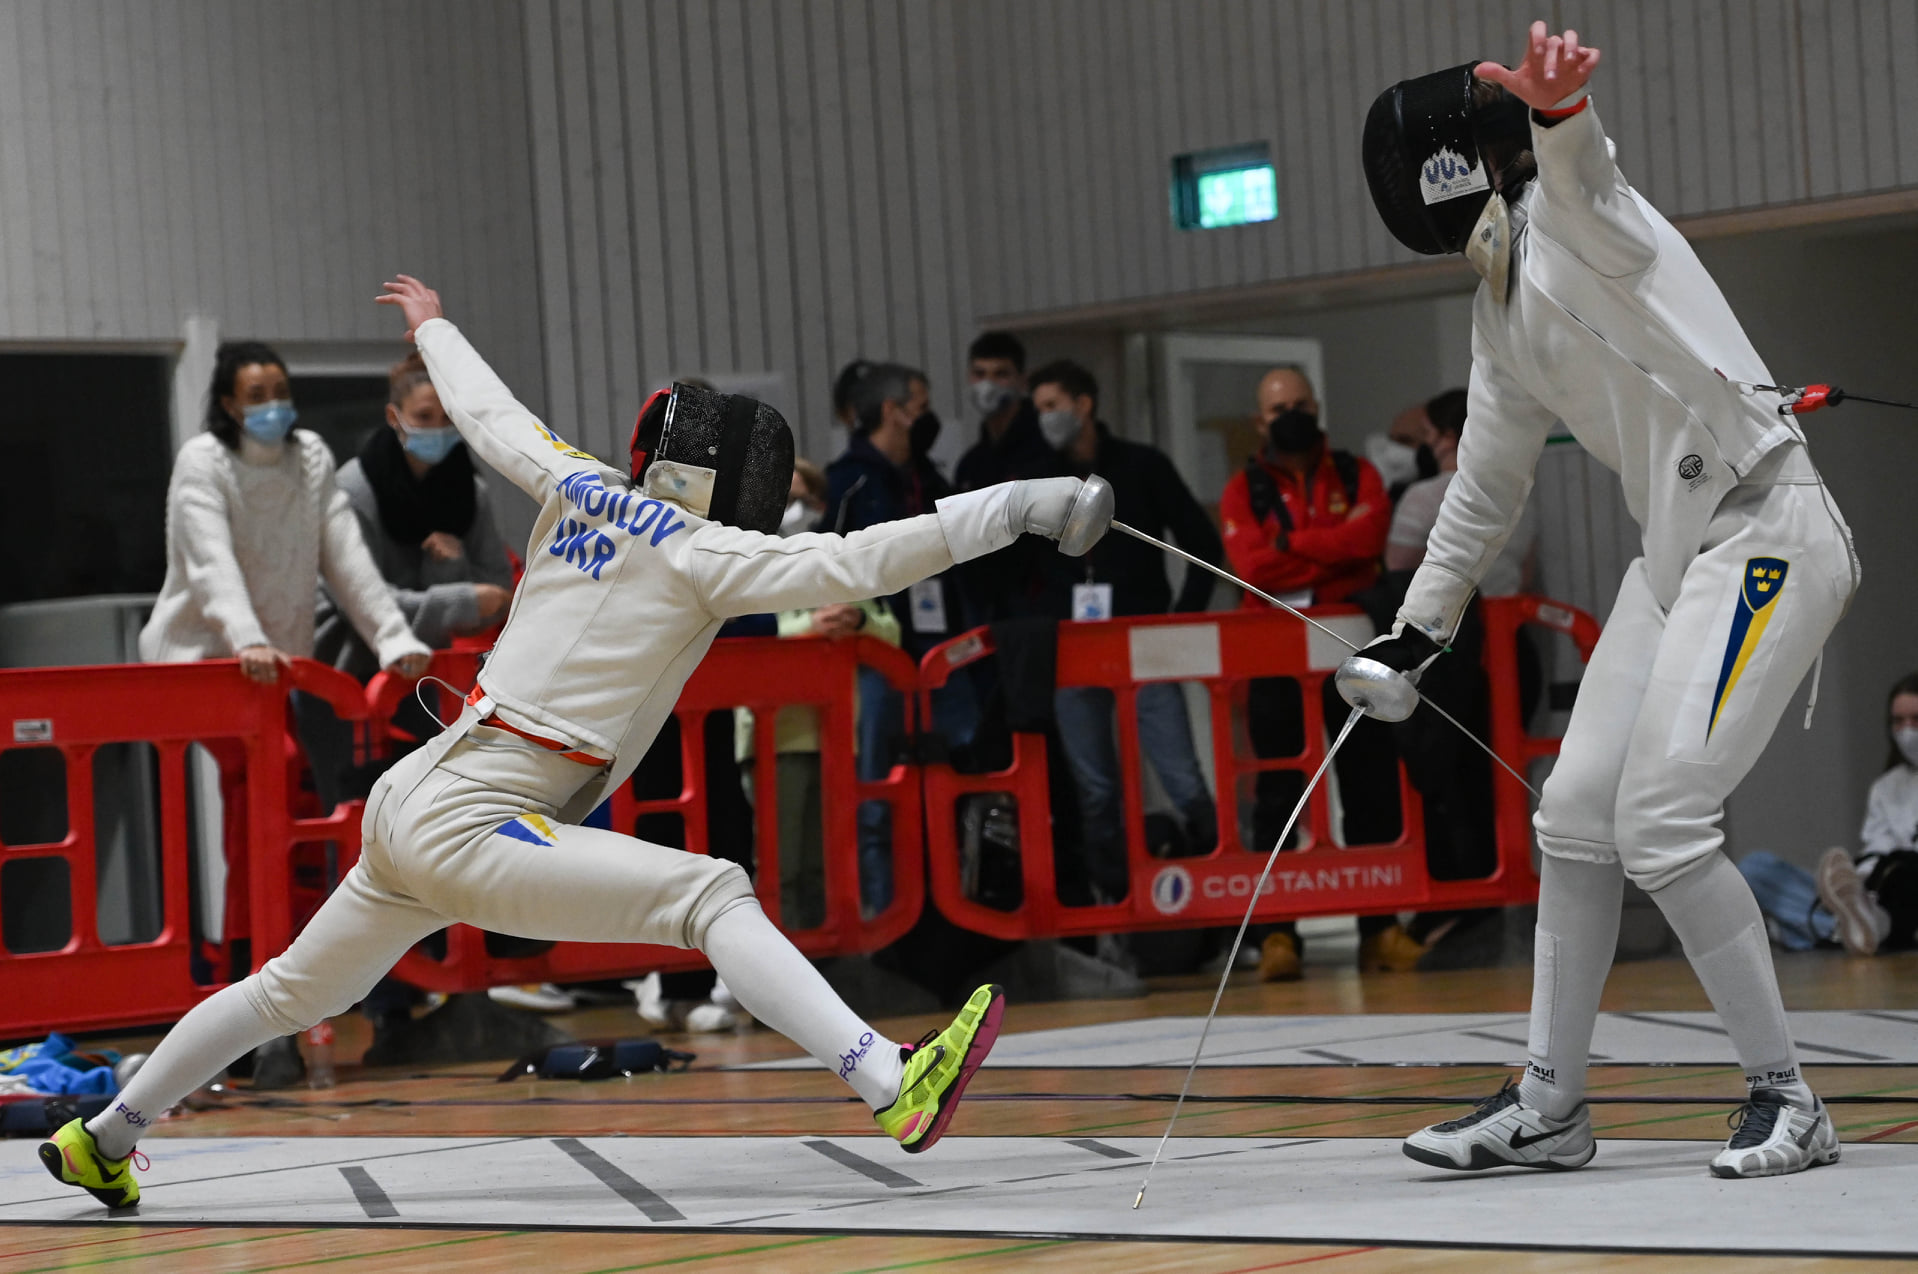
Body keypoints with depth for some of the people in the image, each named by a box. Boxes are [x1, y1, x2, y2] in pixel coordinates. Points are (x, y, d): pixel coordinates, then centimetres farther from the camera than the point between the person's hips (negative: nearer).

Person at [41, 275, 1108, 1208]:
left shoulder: (582, 488, 8)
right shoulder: (699, 551, -11)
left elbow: (487, 415, 25)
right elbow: (850, 566, -25)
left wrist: (435, 327, 45)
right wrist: (1014, 506, -29)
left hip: (413, 808, 9)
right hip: (469, 830, -9)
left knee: (293, 995, 28)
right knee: (714, 898, -21)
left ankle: (100, 1139, 42)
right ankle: (898, 1089, -37)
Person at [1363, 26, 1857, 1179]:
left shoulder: (1574, 219, -12)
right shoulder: (1505, 307, 14)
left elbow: (1578, 173, -39)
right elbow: (1489, 480, 25)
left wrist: (1559, 107, -62)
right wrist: (1421, 625, 27)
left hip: (1766, 531, -9)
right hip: (1679, 551, 9)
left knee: (1660, 824, -15)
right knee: (1576, 818, 8)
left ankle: (1788, 1100, -4)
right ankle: (1550, 1104, 18)